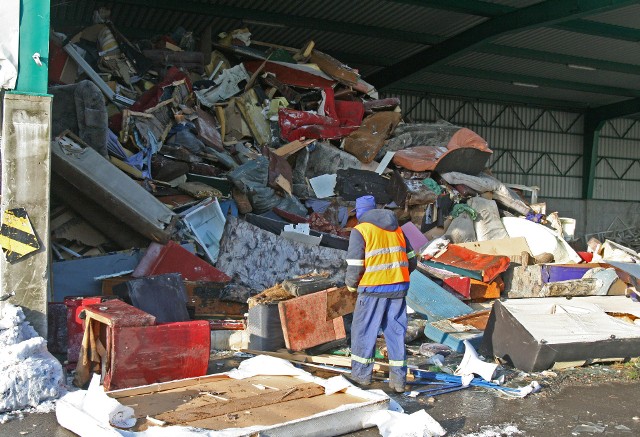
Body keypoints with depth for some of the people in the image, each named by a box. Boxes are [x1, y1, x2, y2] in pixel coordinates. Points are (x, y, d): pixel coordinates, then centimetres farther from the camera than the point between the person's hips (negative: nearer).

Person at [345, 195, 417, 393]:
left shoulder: (360, 231, -6)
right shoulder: (397, 229, 12)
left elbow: (354, 267, -12)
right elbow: (412, 261, 12)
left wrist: (351, 284, 6)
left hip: (373, 290, -5)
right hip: (399, 288, 5)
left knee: (363, 331, 10)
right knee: (396, 332, 12)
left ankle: (361, 374, 19)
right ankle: (398, 379, 15)